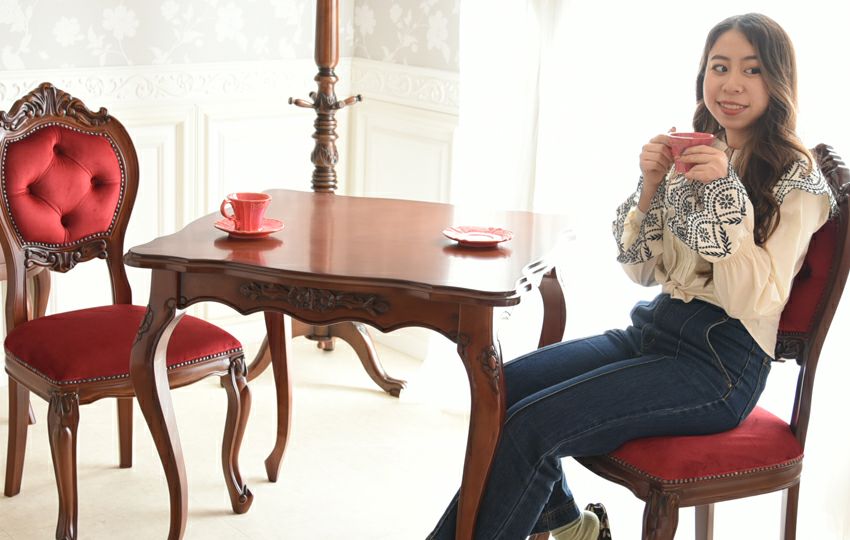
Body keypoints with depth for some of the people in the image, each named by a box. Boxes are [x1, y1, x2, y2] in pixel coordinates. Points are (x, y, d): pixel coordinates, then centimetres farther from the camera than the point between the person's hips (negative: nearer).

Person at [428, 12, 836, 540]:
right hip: (651, 331, 7)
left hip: (722, 363, -7)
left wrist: (725, 191, -24)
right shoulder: (694, 155, 11)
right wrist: (651, 184, -6)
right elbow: (642, 269, 10)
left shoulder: (798, 179, -8)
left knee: (530, 426, -21)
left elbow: (754, 300, -17)